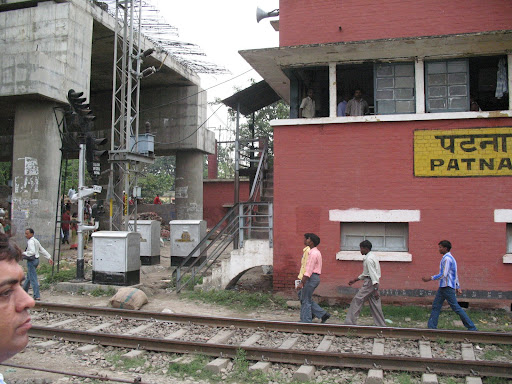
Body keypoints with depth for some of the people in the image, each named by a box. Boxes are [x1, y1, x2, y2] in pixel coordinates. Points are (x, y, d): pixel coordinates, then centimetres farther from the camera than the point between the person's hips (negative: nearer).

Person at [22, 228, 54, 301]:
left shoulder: (31, 241, -16)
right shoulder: (36, 241, 12)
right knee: (29, 277, 23)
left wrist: (24, 253, -20)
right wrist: (49, 257, 17)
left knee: (33, 279, -8)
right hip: (36, 260, 10)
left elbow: (32, 252, -29)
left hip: (31, 261, -10)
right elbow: (43, 250, 15)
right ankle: (24, 291, 38)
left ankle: (37, 296, -8)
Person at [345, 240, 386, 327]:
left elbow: (373, 274, -22)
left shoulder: (368, 259, -15)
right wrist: (354, 280, 27)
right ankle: (381, 325, 12)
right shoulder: (372, 256, 17)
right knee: (374, 304, 10)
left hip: (370, 283, -10)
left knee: (357, 300, -3)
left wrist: (375, 289, -25)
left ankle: (350, 322, 1)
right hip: (374, 283, 10)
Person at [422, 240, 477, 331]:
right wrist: (458, 287, 22)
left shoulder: (447, 259, -15)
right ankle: (432, 327, 7)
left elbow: (443, 275, -21)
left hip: (447, 287, -10)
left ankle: (472, 328, 3)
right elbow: (456, 275, 21)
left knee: (456, 308, -5)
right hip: (443, 287, 10)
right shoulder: (450, 258, 18)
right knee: (436, 306, 7)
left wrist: (430, 278, -18)